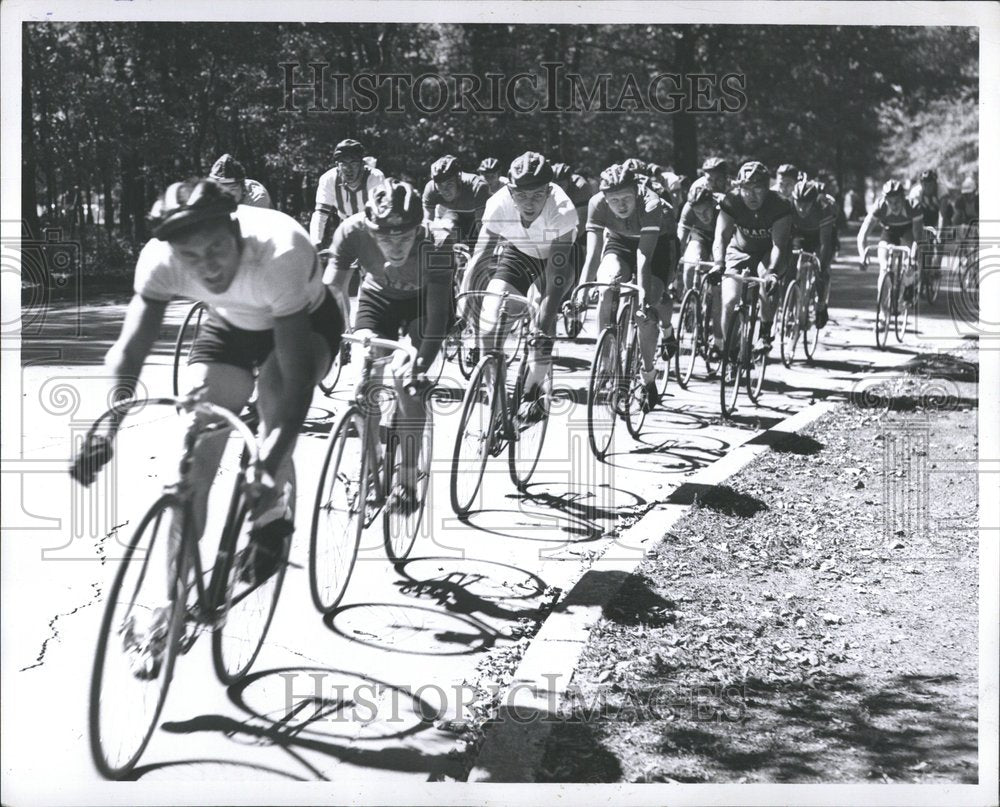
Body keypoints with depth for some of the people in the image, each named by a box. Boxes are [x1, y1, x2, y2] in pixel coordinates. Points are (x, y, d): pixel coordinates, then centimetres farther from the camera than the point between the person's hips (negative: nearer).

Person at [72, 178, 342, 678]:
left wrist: (270, 465, -52)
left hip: (307, 323, -3)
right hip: (229, 327, 3)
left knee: (275, 383, -35)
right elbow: (130, 346, -33)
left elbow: (297, 374, -43)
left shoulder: (281, 253, -42)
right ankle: (172, 609, 0)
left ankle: (272, 510, -7)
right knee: (193, 457, -10)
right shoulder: (160, 259, -31)